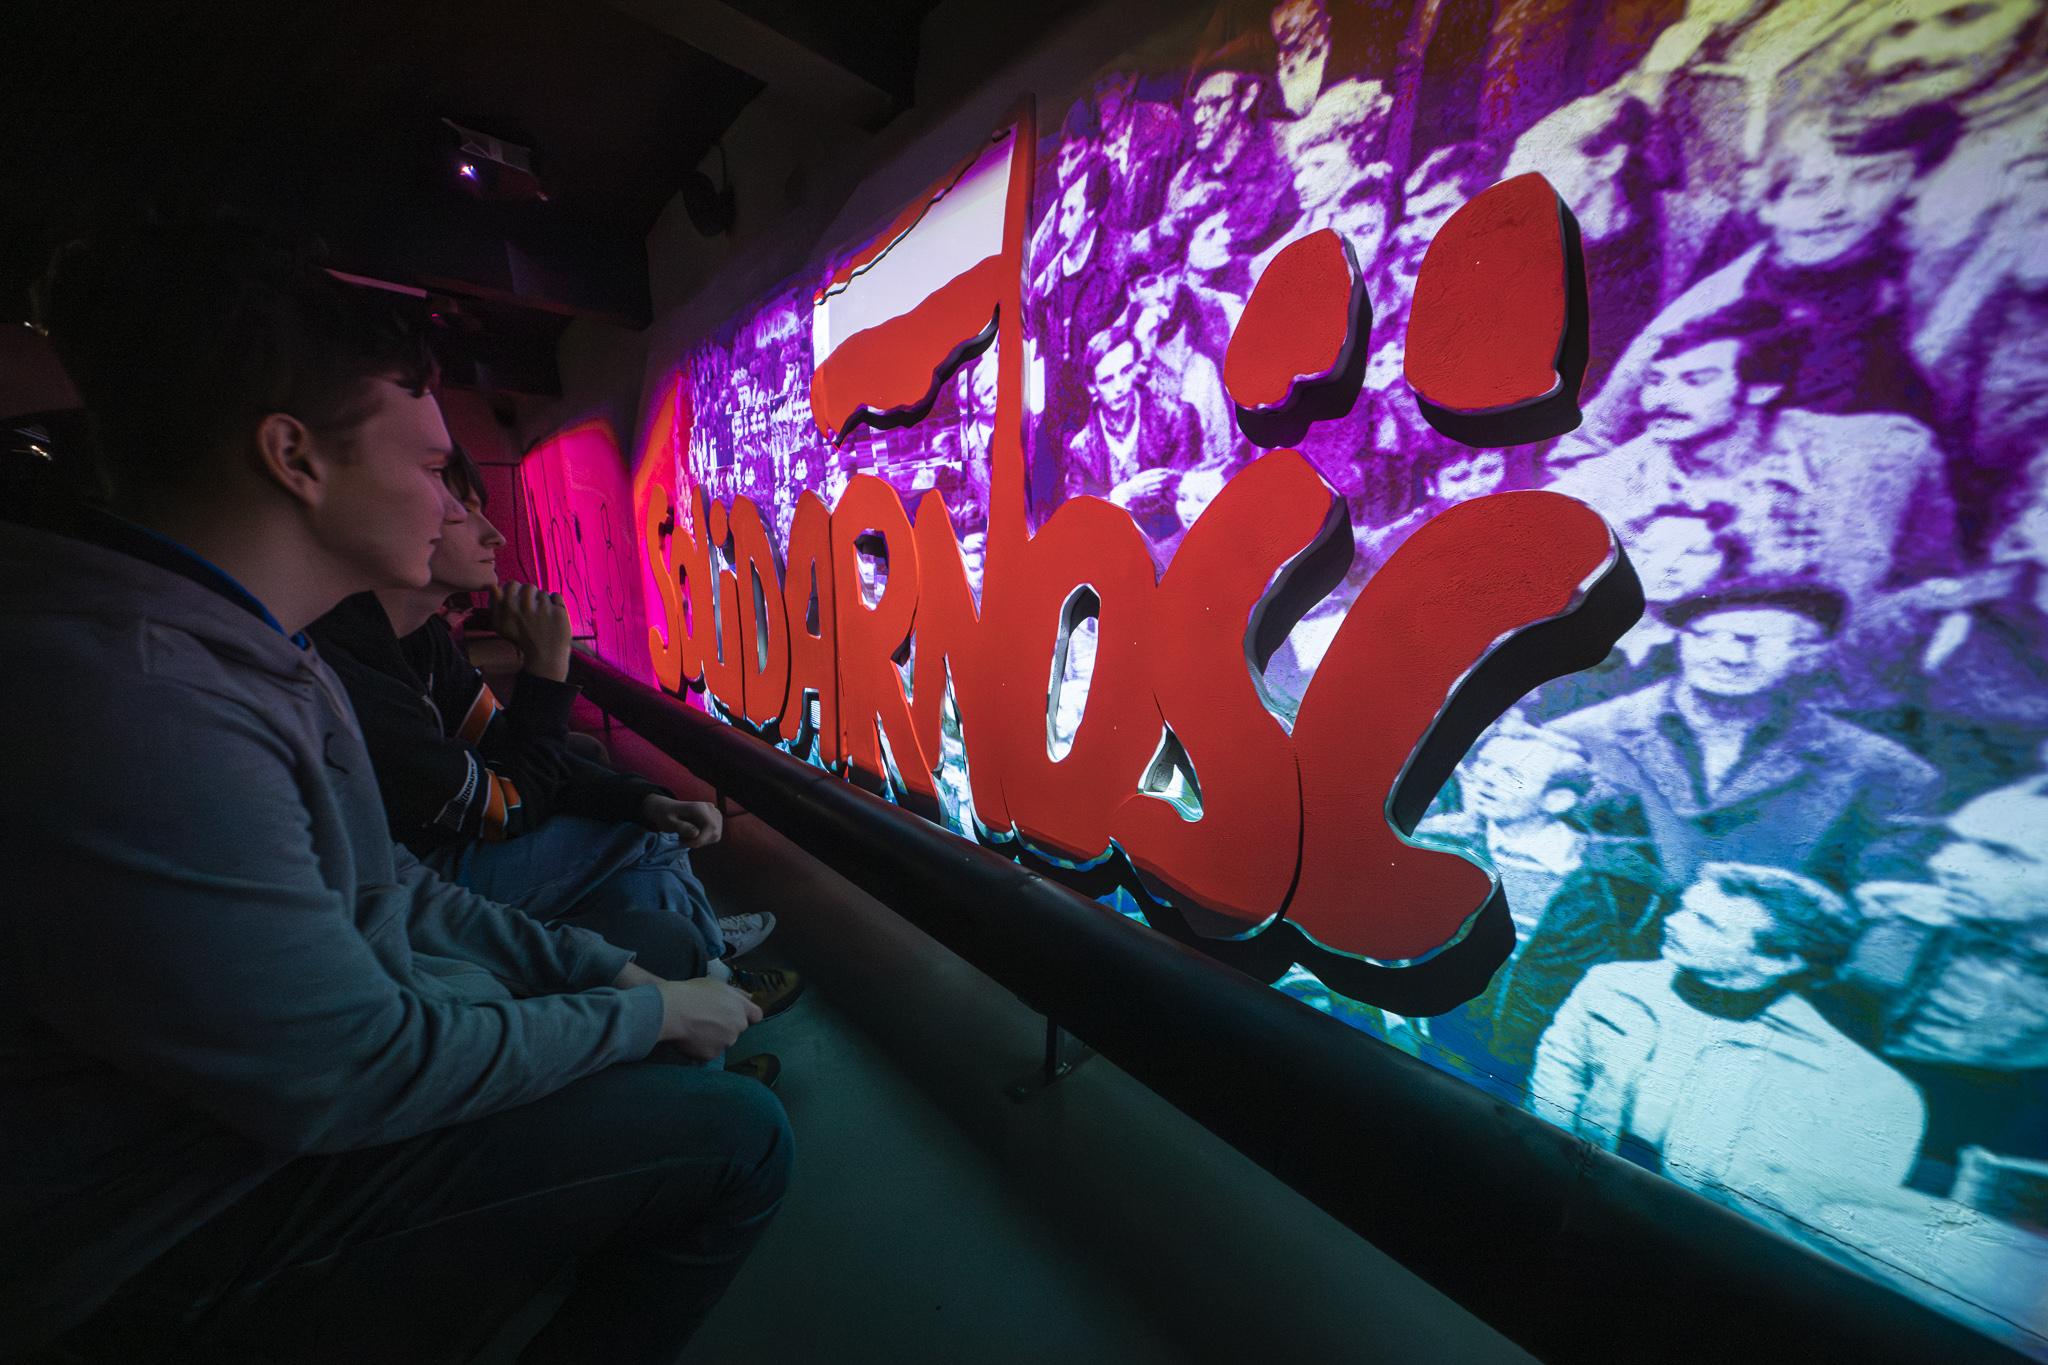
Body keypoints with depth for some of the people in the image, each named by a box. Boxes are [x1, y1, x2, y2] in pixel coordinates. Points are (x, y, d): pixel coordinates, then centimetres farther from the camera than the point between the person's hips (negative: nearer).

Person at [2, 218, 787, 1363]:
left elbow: (387, 892, 6)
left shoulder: (260, 655, 3)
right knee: (738, 1135, -16)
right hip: (194, 1246, -9)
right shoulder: (131, 701, -31)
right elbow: (352, 1078, -27)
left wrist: (612, 970, 0)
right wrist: (651, 1014, -14)